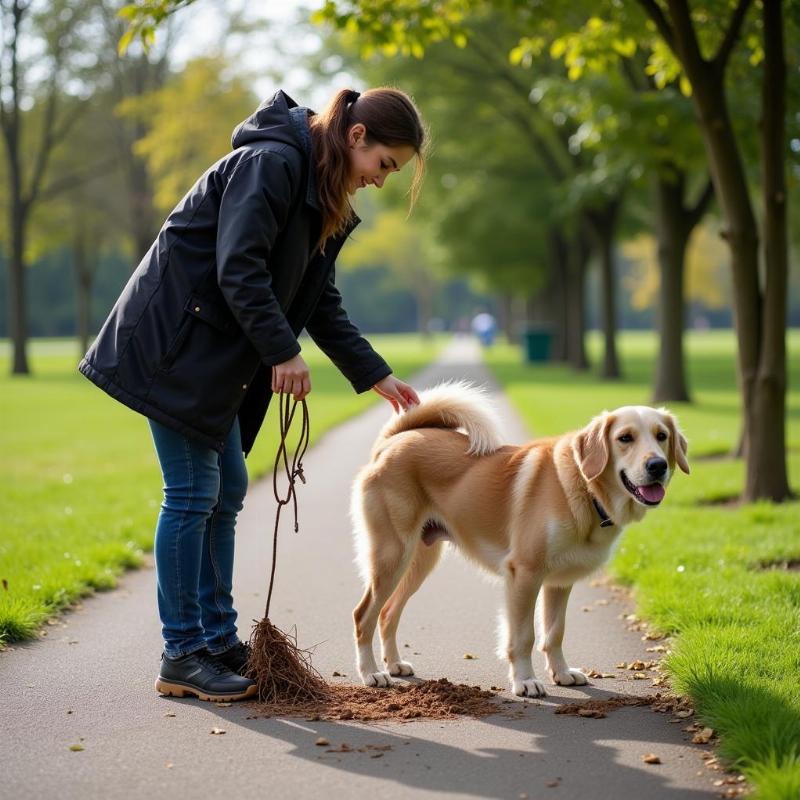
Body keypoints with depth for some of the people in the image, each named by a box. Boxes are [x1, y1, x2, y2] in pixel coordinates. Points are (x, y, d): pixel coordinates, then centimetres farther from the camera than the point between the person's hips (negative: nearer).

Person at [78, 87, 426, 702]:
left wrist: (377, 376, 14)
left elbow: (321, 303, 17)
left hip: (216, 358, 10)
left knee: (227, 491, 11)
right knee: (192, 494, -7)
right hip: (172, 343, -10)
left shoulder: (322, 197, 14)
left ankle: (219, 641, 20)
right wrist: (283, 353, -22)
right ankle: (182, 657, 1)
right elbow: (238, 267, -25)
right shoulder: (271, 162, -17)